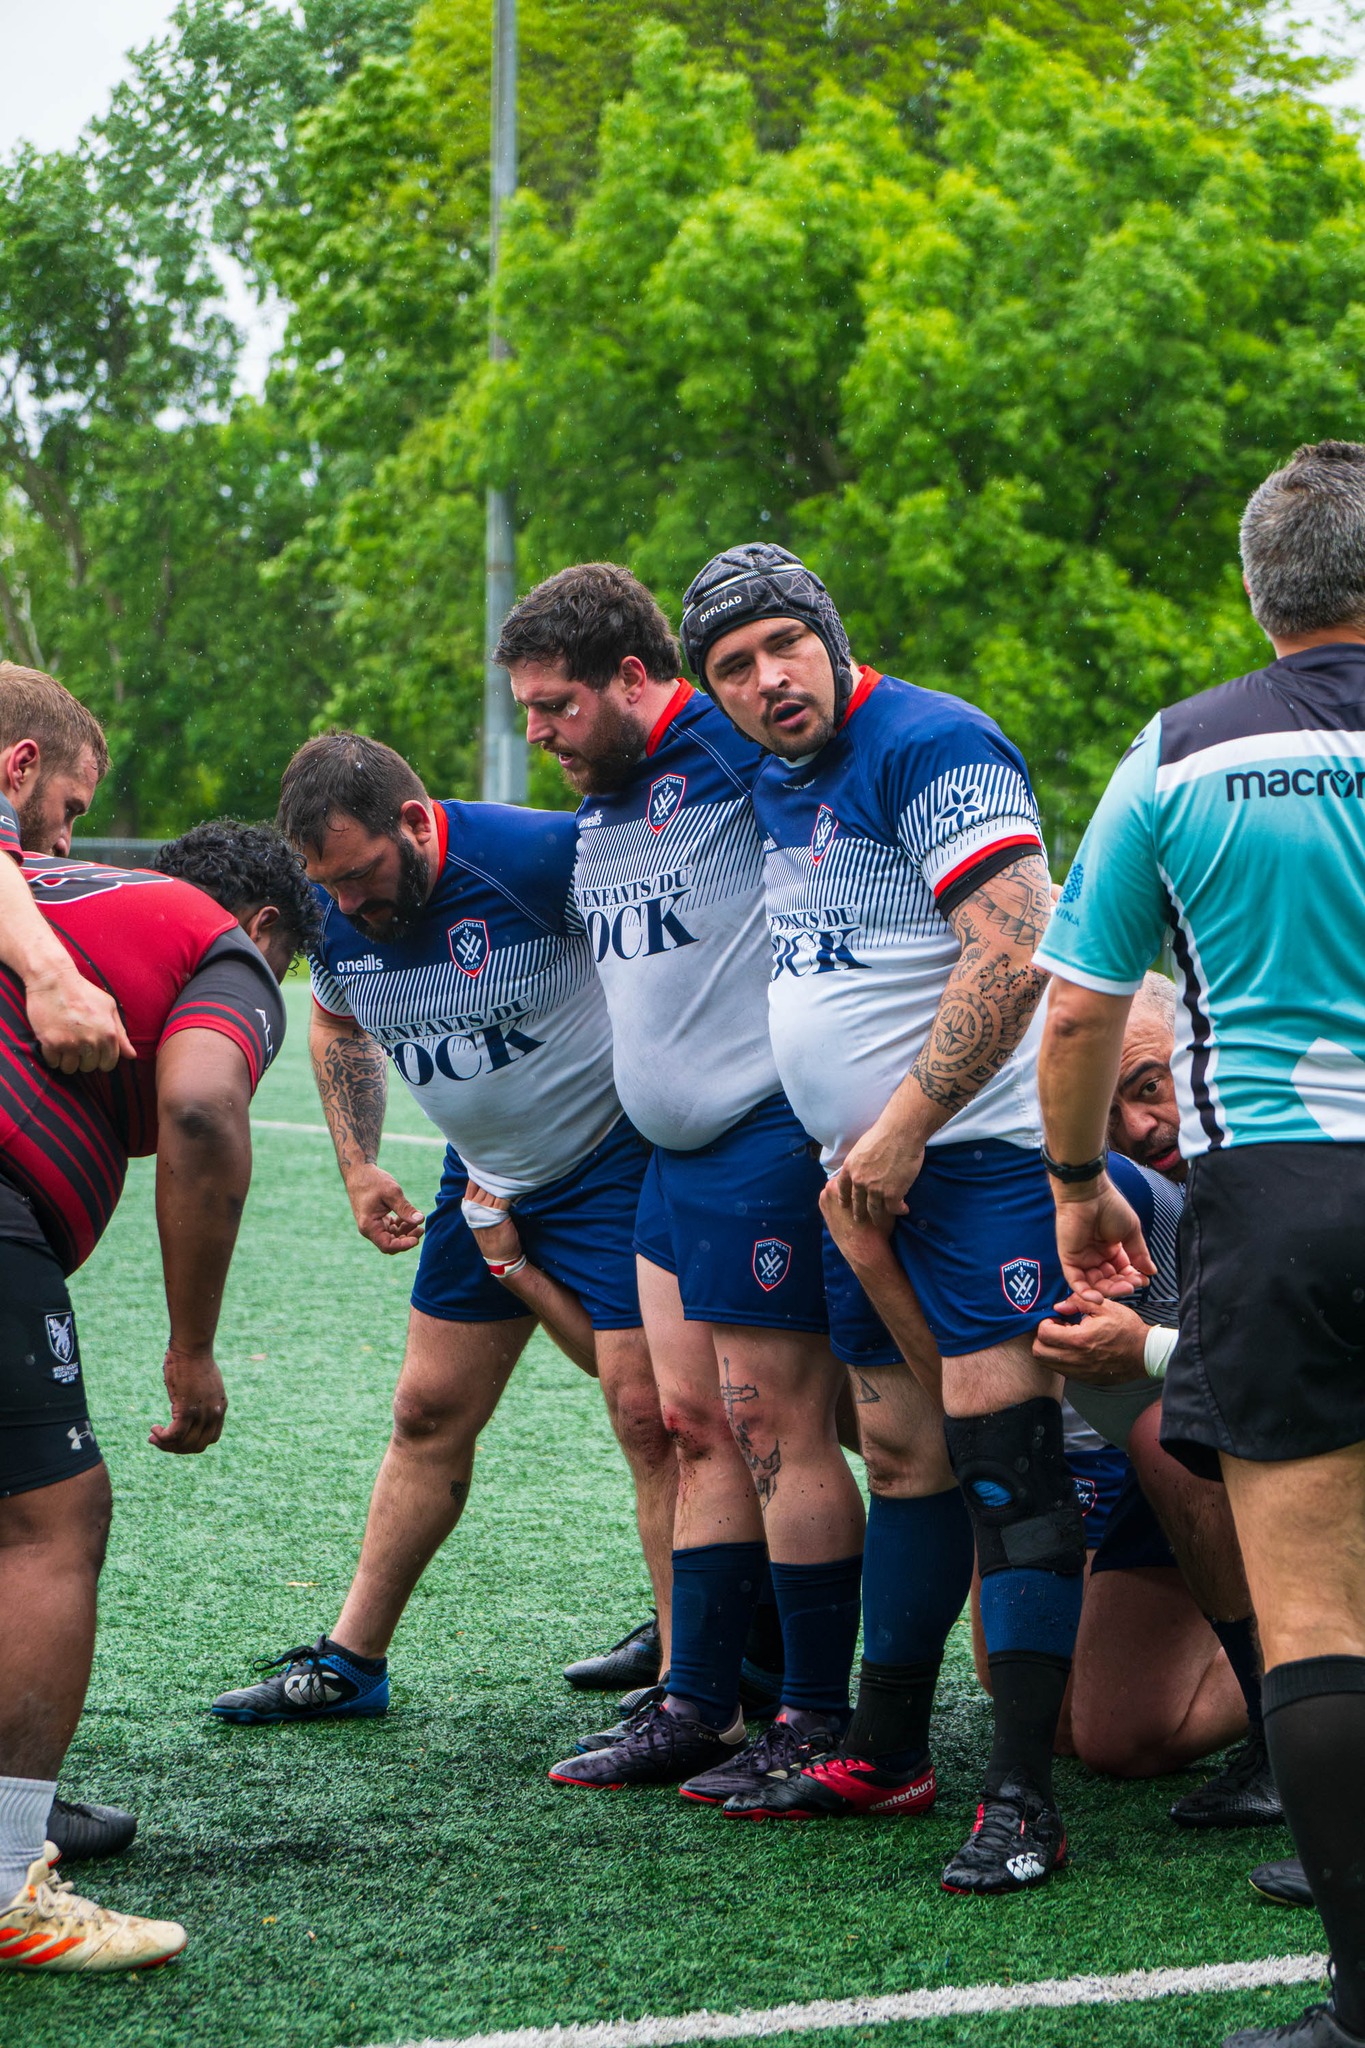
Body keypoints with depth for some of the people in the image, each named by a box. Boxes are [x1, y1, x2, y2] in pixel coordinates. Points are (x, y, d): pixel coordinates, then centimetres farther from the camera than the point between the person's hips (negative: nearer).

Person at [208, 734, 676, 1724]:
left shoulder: (539, 855, -27)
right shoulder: (341, 915, -7)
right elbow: (338, 1025, 16)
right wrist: (360, 1166, 8)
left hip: (613, 1161, -6)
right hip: (484, 1181, 6)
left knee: (647, 1412, -14)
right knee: (431, 1414, 11)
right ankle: (350, 1661, 22)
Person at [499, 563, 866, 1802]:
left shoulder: (733, 748, -12)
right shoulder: (597, 807, 16)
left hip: (769, 1139, -9)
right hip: (677, 1152, 9)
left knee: (777, 1430, -4)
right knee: (697, 1423, 12)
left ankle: (819, 1722, 6)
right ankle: (695, 1708, 19)